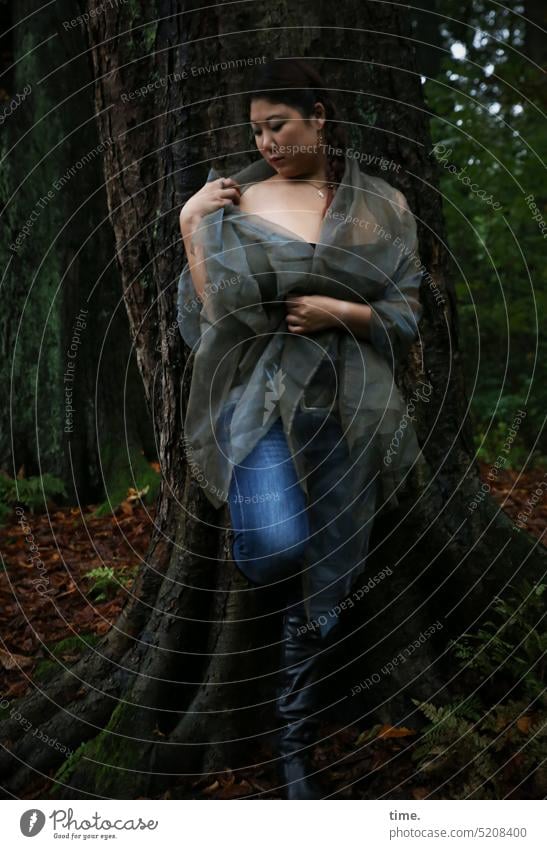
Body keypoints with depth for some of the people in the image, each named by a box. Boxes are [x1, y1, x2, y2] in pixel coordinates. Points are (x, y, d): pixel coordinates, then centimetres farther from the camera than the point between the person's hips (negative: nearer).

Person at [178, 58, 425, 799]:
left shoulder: (382, 207, 6)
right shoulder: (238, 200, 3)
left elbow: (409, 316, 6)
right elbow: (210, 309, 0)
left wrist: (342, 311, -10)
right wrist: (192, 227, -7)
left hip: (346, 405, 2)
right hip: (260, 392, -1)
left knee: (322, 587, 6)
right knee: (276, 550, -29)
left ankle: (296, 746, 27)